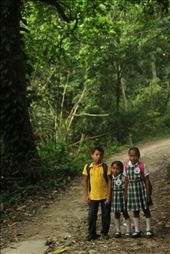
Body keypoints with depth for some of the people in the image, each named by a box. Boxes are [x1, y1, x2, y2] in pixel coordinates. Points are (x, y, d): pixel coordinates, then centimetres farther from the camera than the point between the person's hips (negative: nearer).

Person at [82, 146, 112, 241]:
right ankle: (92, 233, 20)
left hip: (104, 196, -1)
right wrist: (86, 195, 1)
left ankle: (105, 232, 25)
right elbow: (85, 181, 5)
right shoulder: (87, 167, -2)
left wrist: (109, 196, -8)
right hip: (92, 196, 1)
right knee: (92, 215, 6)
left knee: (106, 215, 9)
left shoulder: (105, 167, -7)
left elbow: (109, 181, -4)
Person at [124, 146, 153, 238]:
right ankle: (137, 231, 24)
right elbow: (126, 181, 7)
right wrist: (126, 193, 8)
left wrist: (148, 194, -8)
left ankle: (148, 230, 21)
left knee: (146, 209, 8)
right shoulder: (126, 167, -2)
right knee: (135, 211, 12)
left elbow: (147, 180, -6)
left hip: (142, 189, -3)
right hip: (132, 190, 3)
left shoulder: (142, 166, -10)